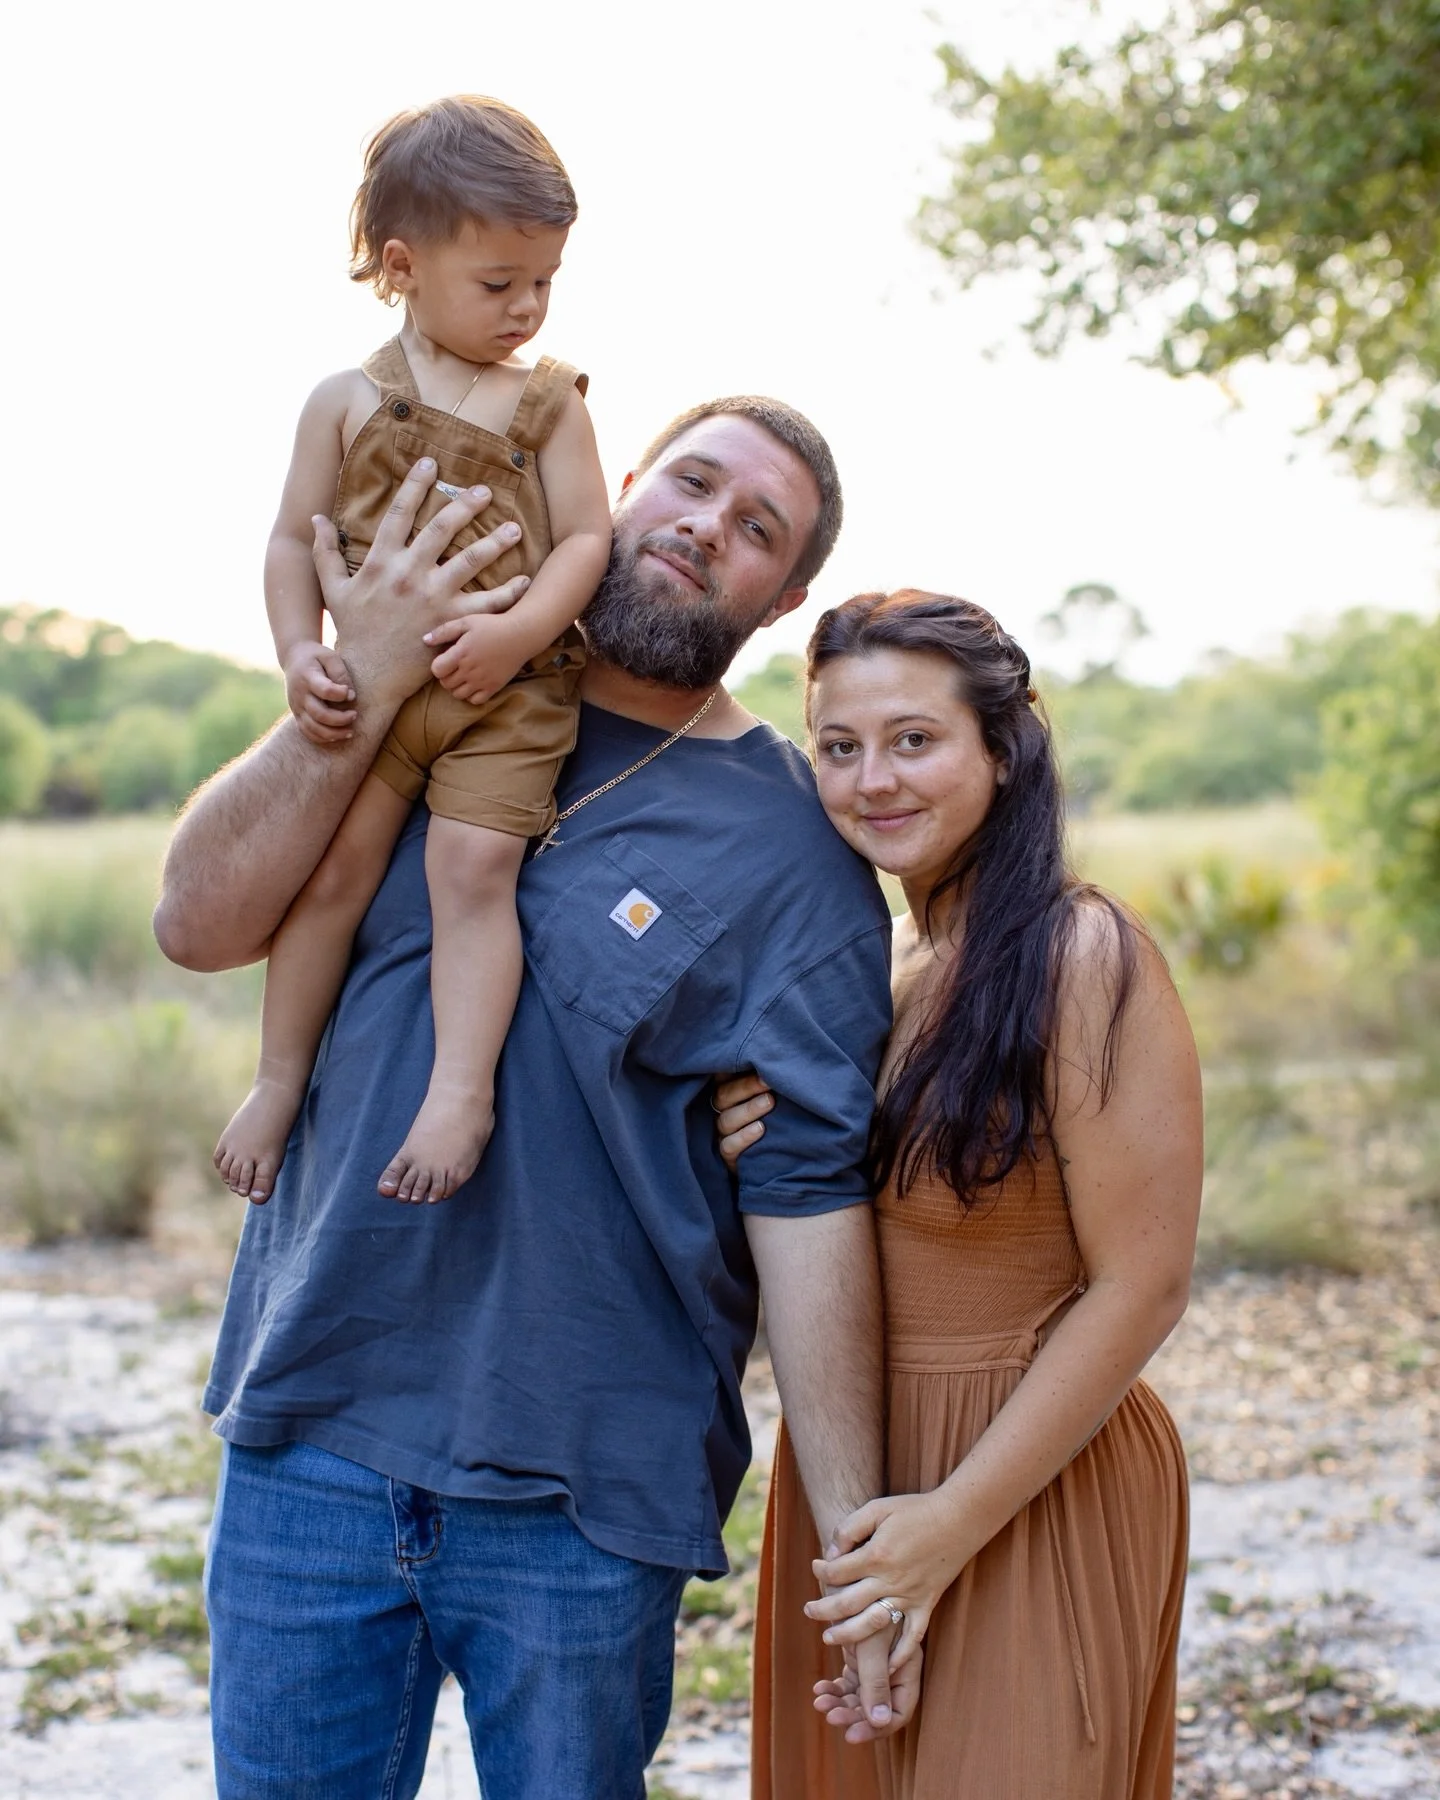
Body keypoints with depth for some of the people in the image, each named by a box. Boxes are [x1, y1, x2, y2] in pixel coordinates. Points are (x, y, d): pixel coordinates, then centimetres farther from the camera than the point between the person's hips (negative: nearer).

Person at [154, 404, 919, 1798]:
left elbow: (809, 1200, -9)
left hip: (583, 1498, -3)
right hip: (309, 1436, 3)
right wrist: (364, 686, -14)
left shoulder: (792, 849, -4)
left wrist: (857, 1539, -12)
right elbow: (198, 923, -4)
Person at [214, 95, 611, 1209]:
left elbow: (585, 536, -3)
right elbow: (295, 541, 8)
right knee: (331, 867, -1)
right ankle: (282, 1078, 13)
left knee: (473, 863, -17)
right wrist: (300, 654, -7)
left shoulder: (547, 401, 3)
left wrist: (520, 630, -19)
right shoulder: (347, 402, 5)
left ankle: (463, 1087, -14)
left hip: (511, 693, -2)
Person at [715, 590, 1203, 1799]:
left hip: (1031, 1491, -7)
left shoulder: (1080, 957, -17)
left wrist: (953, 1521, -18)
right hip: (851, 1464, 7)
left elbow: (1141, 1290, -18)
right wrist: (753, 1164, -7)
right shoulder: (882, 963, 6)